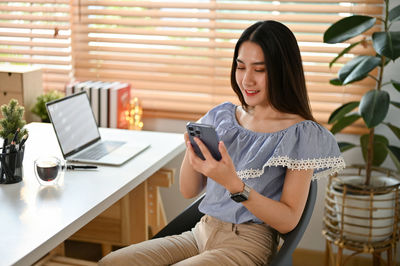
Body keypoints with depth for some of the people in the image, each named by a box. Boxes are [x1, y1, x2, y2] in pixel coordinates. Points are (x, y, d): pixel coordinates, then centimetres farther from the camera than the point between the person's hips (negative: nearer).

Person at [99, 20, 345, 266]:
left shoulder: (300, 134, -7)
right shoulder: (221, 116, 9)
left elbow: (288, 221, -11)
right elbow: (189, 191, 11)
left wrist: (234, 185, -24)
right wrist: (192, 152, -10)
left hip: (248, 244, -5)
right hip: (200, 234, 6)